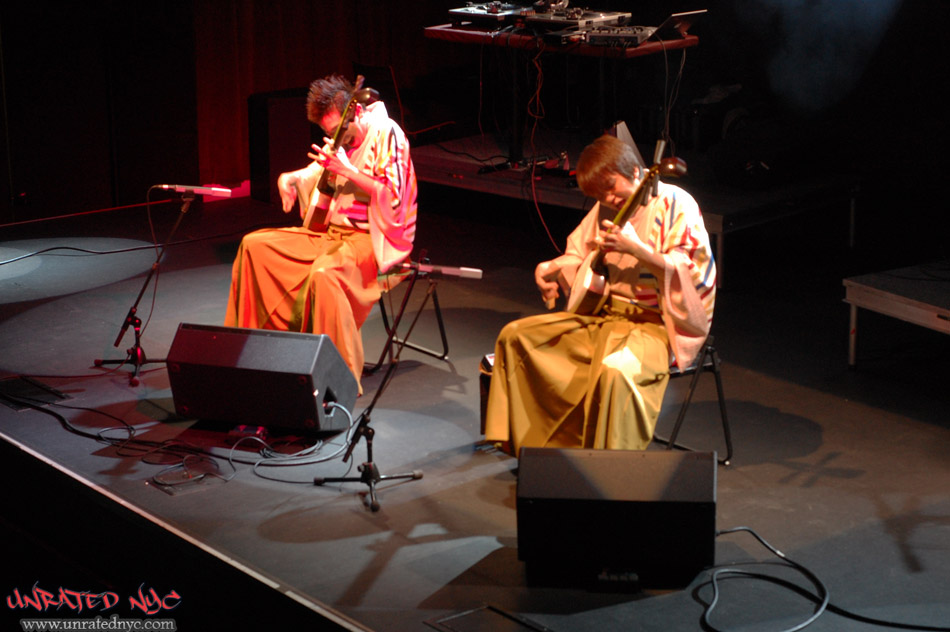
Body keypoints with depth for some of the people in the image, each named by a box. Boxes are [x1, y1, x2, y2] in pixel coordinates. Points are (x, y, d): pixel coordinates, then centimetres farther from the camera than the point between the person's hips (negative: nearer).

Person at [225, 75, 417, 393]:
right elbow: (314, 173, 27)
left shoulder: (386, 134, -12)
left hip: (371, 236, -9)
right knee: (254, 245, 2)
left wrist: (346, 170, -24)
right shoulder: (342, 140, 12)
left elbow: (392, 196, -22)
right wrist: (288, 178, 4)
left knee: (324, 273, -39)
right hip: (331, 230, 9)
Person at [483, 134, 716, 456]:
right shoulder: (606, 209, 12)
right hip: (600, 313, 8)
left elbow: (691, 271, -20)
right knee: (515, 335, 1)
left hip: (654, 323, -8)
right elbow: (579, 255, 25)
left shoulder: (675, 204, -10)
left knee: (613, 369, -39)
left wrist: (635, 249, -28)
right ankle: (526, 443, 11)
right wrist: (550, 268, 3)